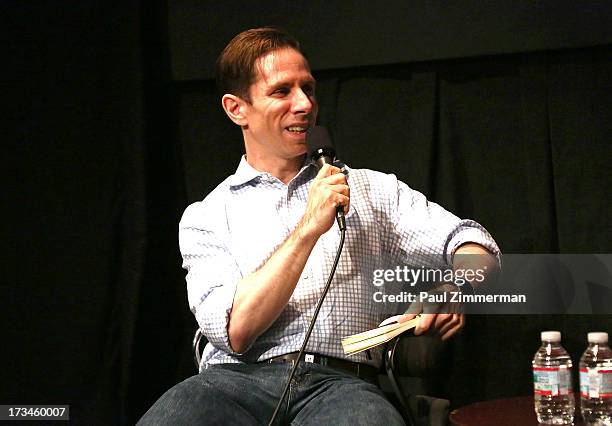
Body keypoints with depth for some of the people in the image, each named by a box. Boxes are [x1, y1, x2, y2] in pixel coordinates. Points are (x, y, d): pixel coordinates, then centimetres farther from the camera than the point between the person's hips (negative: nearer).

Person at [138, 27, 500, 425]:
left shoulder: (373, 190, 18)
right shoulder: (206, 217, 13)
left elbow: (474, 244, 10)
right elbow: (234, 332, -3)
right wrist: (309, 228, -7)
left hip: (341, 382, -1)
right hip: (238, 378, 1)